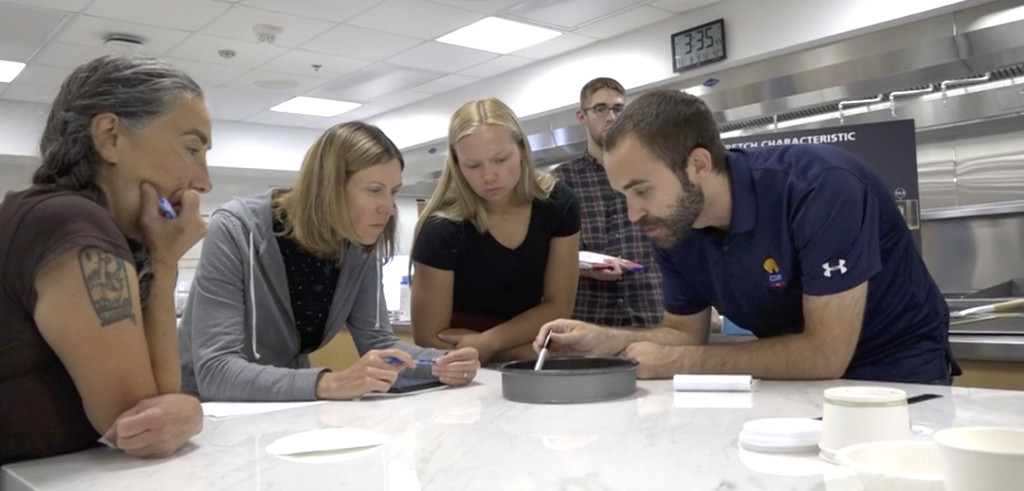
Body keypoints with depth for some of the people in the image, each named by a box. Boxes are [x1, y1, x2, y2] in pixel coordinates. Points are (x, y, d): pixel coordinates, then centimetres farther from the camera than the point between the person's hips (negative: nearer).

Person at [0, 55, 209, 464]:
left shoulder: (99, 231, 6)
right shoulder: (72, 230, -19)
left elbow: (152, 394, 3)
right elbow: (136, 414, -14)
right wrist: (164, 263, -12)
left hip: (44, 476, 7)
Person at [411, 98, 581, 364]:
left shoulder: (558, 204, -10)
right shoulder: (441, 228, -20)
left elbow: (558, 306, -5)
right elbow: (429, 340, -15)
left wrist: (487, 343, -18)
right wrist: (531, 351, -15)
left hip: (528, 366, 5)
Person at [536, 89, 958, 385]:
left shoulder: (821, 187, -30)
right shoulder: (673, 229, -10)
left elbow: (826, 353, -29)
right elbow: (685, 332, 2)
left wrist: (679, 361, -25)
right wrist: (604, 340, -16)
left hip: (896, 371, -4)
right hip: (797, 377, 4)